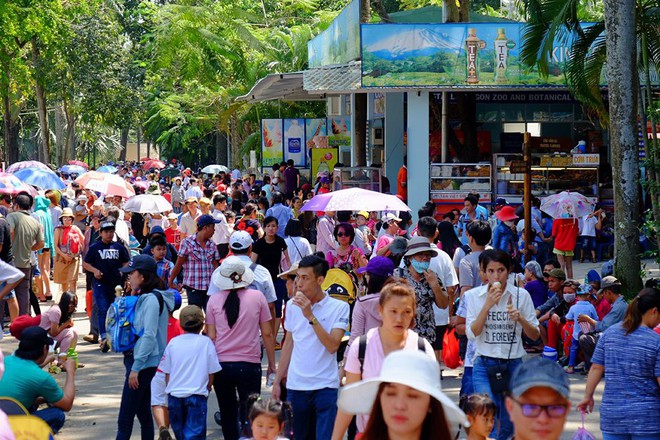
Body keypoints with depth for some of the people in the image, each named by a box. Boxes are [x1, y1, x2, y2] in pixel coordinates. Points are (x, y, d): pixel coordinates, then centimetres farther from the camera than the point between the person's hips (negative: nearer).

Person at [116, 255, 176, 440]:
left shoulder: (151, 299, -15)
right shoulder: (144, 298, 15)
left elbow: (149, 336, -22)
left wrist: (136, 368, -22)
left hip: (144, 363, -10)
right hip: (141, 362, 10)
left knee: (125, 419, -11)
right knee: (143, 413, 13)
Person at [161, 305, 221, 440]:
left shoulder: (173, 343, 5)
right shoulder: (206, 342, -2)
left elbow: (167, 374, 8)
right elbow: (211, 373, 0)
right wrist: (207, 389, 17)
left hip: (174, 395, 3)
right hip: (197, 395, -3)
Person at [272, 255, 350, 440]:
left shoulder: (339, 307, -6)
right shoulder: (292, 305, 8)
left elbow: (333, 346, -16)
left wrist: (310, 316, -20)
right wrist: (277, 381, 14)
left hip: (325, 387, -4)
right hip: (295, 385, 4)